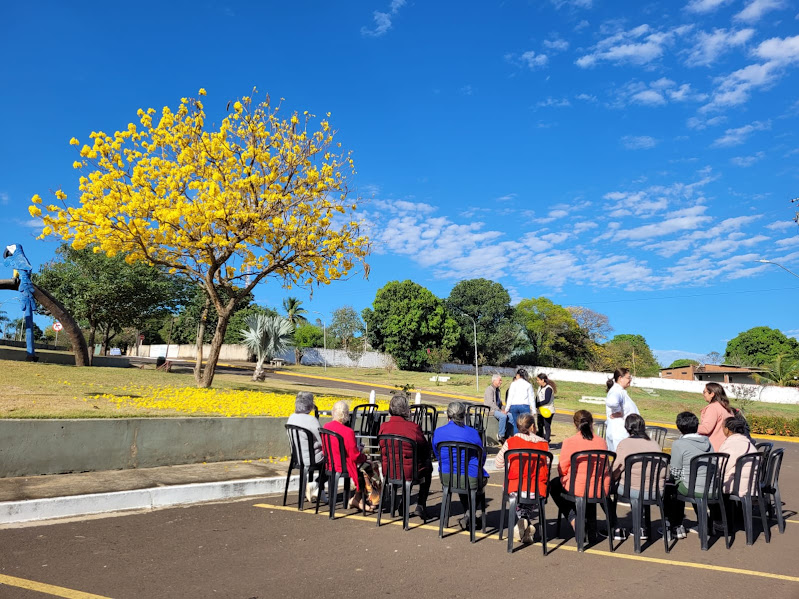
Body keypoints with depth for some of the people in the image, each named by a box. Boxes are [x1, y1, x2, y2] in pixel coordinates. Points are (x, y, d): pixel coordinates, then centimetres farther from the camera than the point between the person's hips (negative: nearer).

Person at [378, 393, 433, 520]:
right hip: (410, 472, -4)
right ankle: (421, 505, 28)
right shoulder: (413, 427, -19)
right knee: (427, 465, 28)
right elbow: (426, 449, -6)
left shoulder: (383, 427, -9)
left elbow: (382, 450, 6)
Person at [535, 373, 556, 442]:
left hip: (548, 411, -9)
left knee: (547, 427, -5)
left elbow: (547, 400, -20)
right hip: (540, 411, 9)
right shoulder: (540, 387, 12)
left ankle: (546, 442, 1)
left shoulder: (548, 388, -15)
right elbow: (537, 397, 12)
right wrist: (537, 405, -6)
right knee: (540, 426, 14)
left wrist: (537, 405, -16)